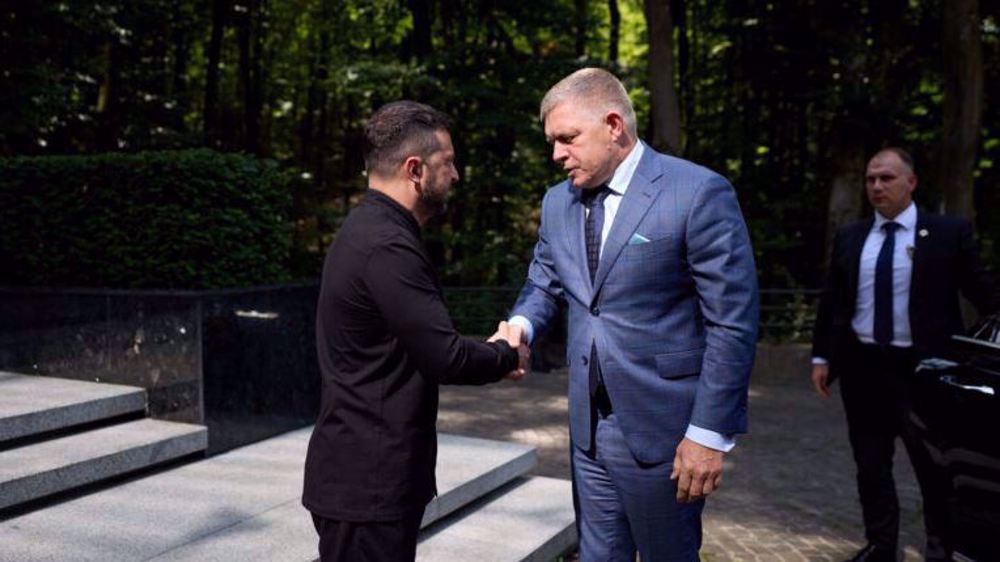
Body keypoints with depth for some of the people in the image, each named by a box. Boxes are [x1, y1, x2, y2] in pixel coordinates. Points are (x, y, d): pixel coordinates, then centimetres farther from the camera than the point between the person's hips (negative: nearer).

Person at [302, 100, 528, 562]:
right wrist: (507, 355, -3)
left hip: (369, 472, 10)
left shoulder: (371, 229, 11)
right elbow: (445, 357, -22)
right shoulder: (387, 245, -22)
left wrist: (488, 354, 7)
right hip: (367, 482, -10)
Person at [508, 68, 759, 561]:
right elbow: (544, 285, 18)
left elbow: (733, 323, -15)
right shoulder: (557, 202, 7)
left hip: (663, 428, -6)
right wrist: (521, 326, -6)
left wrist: (709, 432, -17)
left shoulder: (699, 193, -14)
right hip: (588, 425, 6)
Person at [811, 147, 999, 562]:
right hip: (862, 366, 4)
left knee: (934, 464, 7)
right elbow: (830, 301, 9)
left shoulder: (949, 233, -3)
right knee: (870, 465, 12)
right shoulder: (848, 237, 7)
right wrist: (821, 356, 6)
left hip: (922, 368, -3)